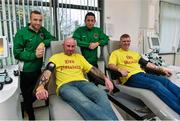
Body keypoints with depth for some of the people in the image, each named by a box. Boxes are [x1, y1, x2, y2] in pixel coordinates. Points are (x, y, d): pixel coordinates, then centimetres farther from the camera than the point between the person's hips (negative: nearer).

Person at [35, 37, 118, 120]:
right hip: (65, 85, -3)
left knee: (101, 94, -32)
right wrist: (40, 87, -22)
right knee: (83, 101, -38)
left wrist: (105, 78, 2)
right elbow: (47, 72, 0)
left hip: (82, 82, 4)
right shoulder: (56, 57, 17)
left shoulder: (79, 56, 27)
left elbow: (92, 69, 20)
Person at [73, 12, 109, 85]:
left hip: (94, 61, 4)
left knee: (94, 80, 10)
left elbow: (106, 39, 10)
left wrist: (97, 43, -9)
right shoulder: (79, 30, -1)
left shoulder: (98, 30, 12)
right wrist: (88, 45, -17)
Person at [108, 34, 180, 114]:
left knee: (165, 80, -19)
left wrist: (162, 69, 19)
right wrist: (120, 69, -27)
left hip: (142, 74, 6)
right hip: (130, 77, -6)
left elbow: (147, 64, 27)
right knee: (155, 84, -30)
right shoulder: (115, 53, 10)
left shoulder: (135, 53, 29)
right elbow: (110, 65, -7)